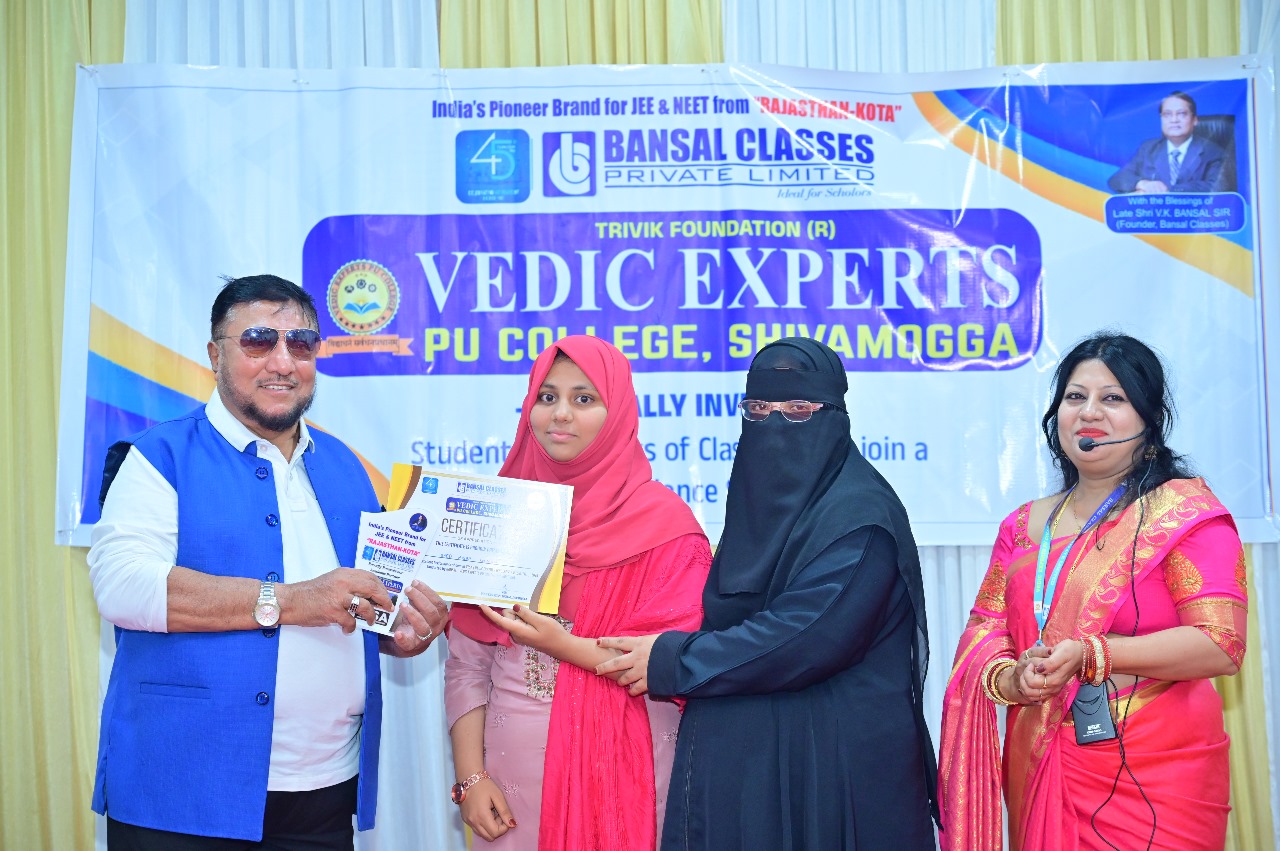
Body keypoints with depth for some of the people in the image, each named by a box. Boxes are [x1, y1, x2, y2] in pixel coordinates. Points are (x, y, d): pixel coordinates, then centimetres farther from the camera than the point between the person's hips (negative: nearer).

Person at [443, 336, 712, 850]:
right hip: (513, 773, 3)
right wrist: (471, 777, -4)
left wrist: (562, 645, -18)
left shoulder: (663, 523, -7)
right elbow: (466, 663, 3)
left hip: (618, 773, -3)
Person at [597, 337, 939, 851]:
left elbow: (809, 635, -23)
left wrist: (674, 663, -17)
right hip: (747, 758, 7)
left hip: (836, 765, -7)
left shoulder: (860, 517, -13)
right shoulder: (758, 505, 12)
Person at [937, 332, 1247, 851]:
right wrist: (1009, 679, -15)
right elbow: (984, 628, 8)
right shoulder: (1023, 526, 11)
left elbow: (1221, 644, -15)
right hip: (1039, 772, 5)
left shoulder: (1185, 510, -6)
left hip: (1153, 778, -5)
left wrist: (1090, 654, -23)